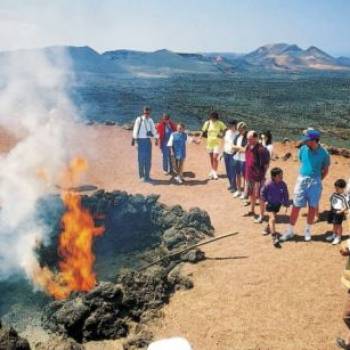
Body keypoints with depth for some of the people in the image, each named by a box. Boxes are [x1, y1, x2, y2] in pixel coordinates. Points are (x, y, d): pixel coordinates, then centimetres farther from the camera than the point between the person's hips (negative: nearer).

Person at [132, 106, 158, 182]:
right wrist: (134, 139, -13)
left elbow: (153, 130, 14)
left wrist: (156, 139, 9)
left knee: (148, 159, 6)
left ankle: (147, 176, 16)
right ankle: (141, 176, 13)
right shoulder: (139, 119, -5)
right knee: (141, 158, 0)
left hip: (148, 140, 5)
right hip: (140, 140, -4)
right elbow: (135, 130, -8)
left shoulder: (150, 120, 9)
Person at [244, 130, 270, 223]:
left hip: (258, 177, -8)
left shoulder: (261, 149, -20)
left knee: (260, 196, 1)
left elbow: (266, 165, -17)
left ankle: (261, 216, 11)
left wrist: (262, 176, -16)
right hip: (249, 176, 8)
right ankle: (252, 211, 40)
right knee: (251, 194, 22)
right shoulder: (248, 147, 4)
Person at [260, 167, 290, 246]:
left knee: (272, 218, 22)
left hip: (278, 204, 5)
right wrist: (264, 201, -10)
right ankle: (274, 237, -20)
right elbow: (262, 192, -7)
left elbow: (285, 194, -1)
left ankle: (268, 228, 51)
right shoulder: (268, 184, -21)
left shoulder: (283, 184, -13)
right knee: (272, 218, -17)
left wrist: (286, 203, -3)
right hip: (269, 204, -4)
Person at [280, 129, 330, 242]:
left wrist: (318, 181, -1)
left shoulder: (324, 154, -11)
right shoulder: (303, 149, -5)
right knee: (296, 206, 3)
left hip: (315, 182, -1)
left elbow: (325, 170, 3)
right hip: (302, 180, 1)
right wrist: (305, 177, 8)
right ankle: (290, 231, 13)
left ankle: (308, 231, 27)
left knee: (312, 207, 9)